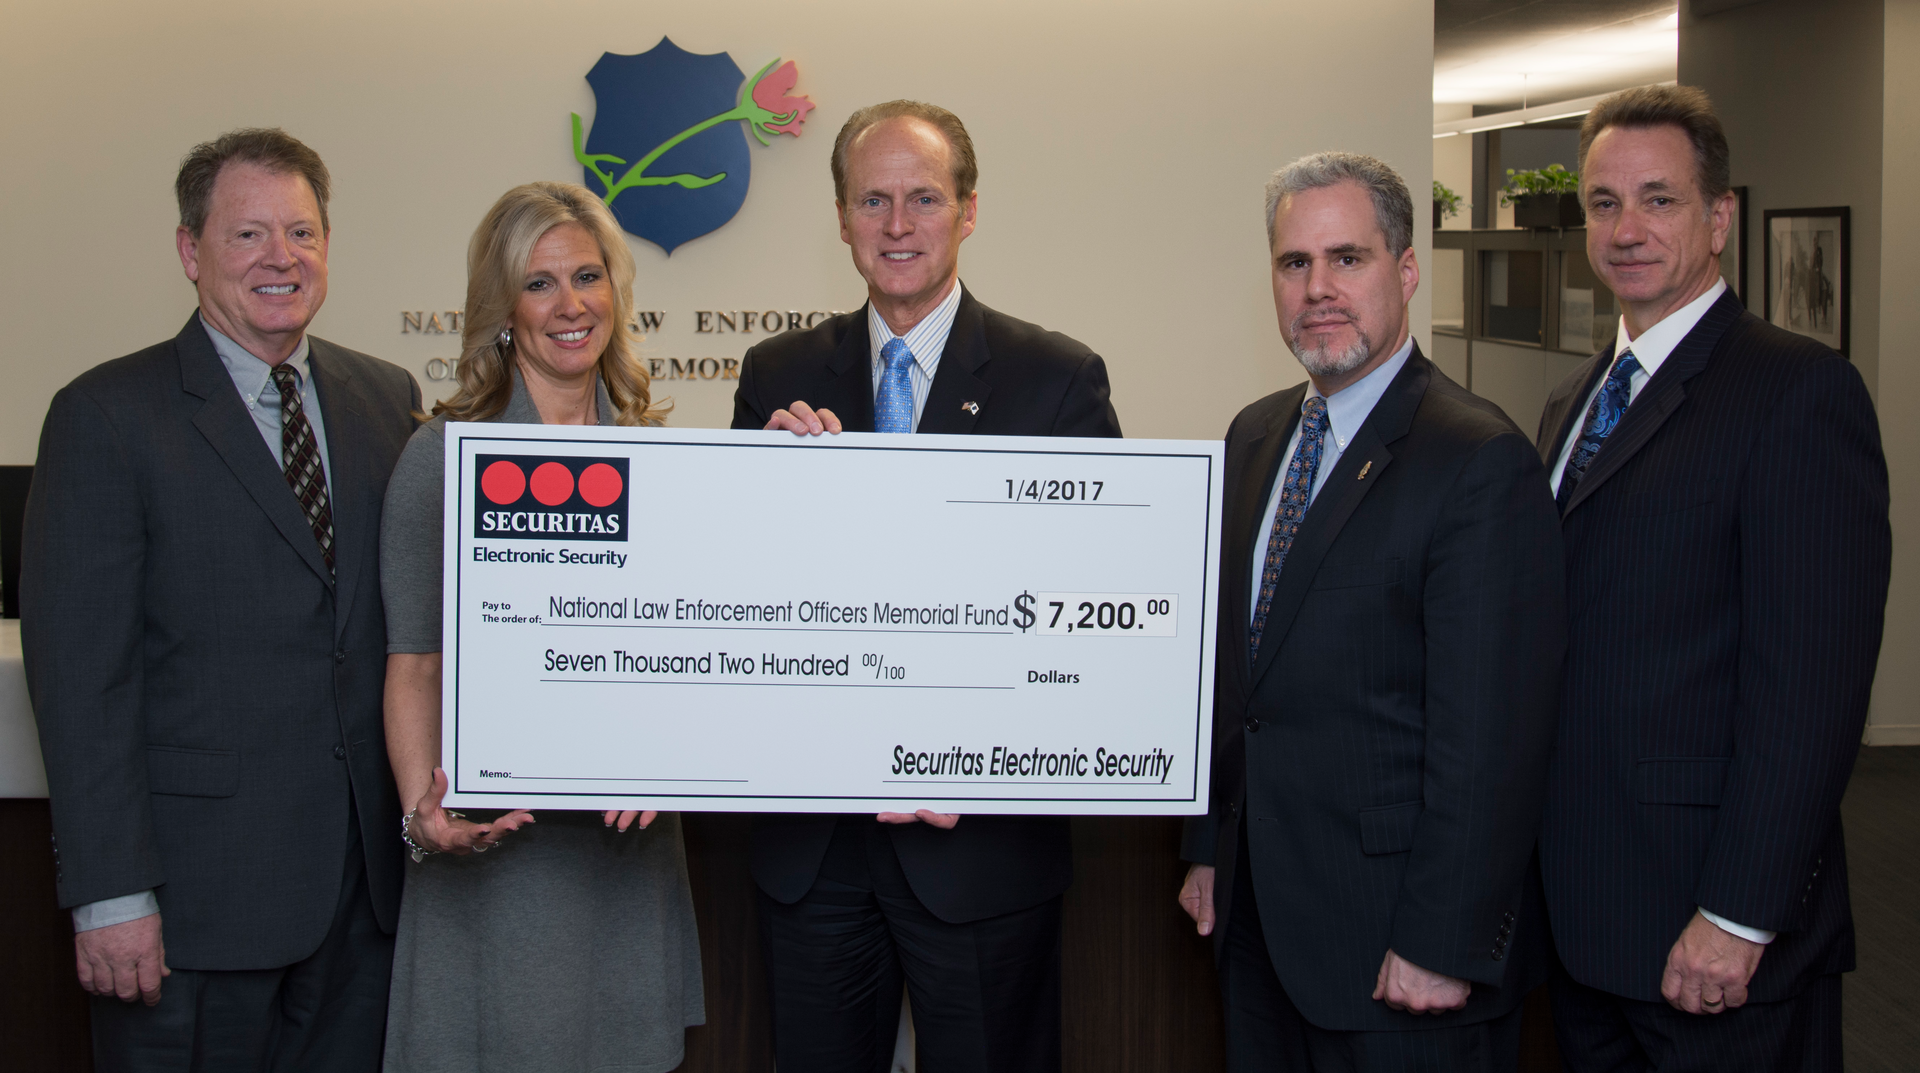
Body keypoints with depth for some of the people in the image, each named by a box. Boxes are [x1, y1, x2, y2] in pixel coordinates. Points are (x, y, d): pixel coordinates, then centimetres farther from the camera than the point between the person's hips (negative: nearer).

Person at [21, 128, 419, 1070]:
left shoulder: (388, 398, 9)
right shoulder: (107, 416, -6)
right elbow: (78, 671, -10)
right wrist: (110, 894, -14)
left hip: (368, 873, 5)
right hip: (197, 880, -4)